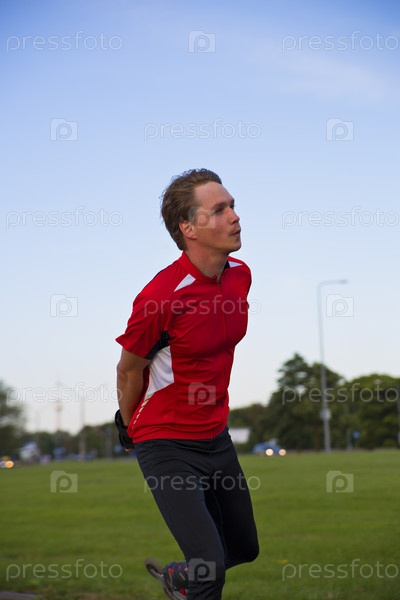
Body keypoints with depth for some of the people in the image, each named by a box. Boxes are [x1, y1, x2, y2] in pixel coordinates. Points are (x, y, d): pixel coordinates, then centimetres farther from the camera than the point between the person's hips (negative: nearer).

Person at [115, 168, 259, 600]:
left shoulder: (240, 274, -3)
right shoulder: (159, 297, -26)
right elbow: (128, 371, -9)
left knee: (245, 549, 18)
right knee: (210, 564, -16)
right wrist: (131, 429, 5)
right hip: (167, 446, -7)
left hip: (216, 437, 7)